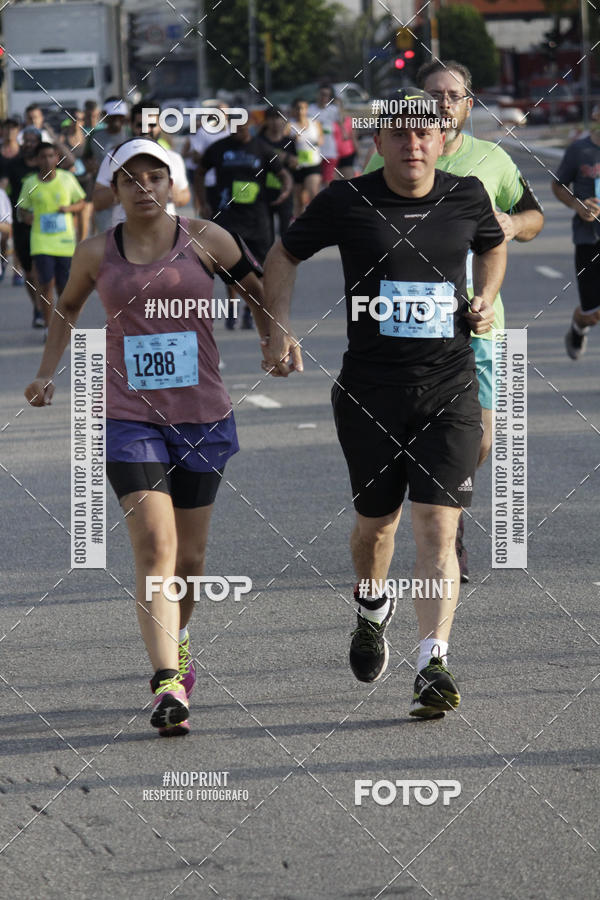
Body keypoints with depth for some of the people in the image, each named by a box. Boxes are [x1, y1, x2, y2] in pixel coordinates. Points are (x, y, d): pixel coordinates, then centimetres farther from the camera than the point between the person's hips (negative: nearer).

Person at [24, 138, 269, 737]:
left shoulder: (205, 241, -1)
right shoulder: (96, 254, 3)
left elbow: (258, 290, 12)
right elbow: (67, 309, 22)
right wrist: (47, 372, 14)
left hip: (202, 418, 1)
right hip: (130, 419, -1)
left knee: (189, 556, 11)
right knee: (154, 547, -17)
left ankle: (178, 639, 42)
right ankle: (168, 684, -23)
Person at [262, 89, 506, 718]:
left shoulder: (467, 197, 3)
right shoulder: (347, 201, -3)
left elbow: (494, 244, 26)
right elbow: (284, 256, 11)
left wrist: (486, 300, 8)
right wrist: (279, 329, 0)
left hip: (449, 389, 0)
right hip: (369, 391, 0)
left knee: (437, 529, -12)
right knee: (376, 524, 14)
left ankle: (433, 664, -16)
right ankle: (372, 610, 46)